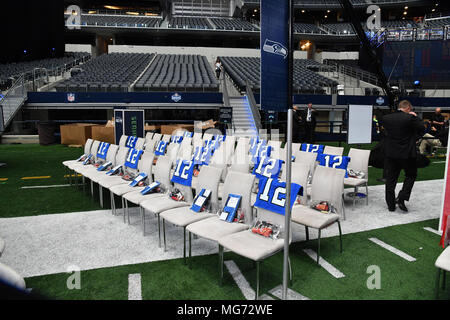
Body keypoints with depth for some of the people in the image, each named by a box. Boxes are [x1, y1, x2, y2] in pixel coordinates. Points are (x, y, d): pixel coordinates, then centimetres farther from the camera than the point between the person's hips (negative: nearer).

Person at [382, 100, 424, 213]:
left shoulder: (386, 118, -3)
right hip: (407, 153, -3)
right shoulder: (410, 118, -14)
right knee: (411, 175, 18)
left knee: (390, 178, 10)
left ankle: (391, 204, 16)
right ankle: (401, 198, 4)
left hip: (390, 153, 3)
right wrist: (415, 117, 7)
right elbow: (422, 129, -3)